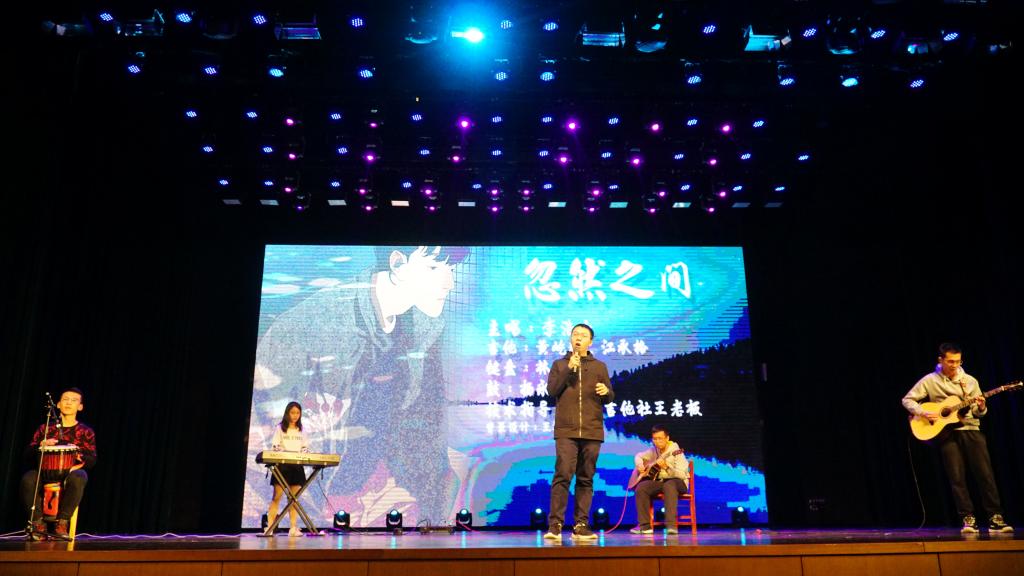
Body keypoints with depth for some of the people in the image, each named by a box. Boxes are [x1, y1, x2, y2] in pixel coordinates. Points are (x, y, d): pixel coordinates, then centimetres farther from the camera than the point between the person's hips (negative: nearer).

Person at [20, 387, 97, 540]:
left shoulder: (86, 432, 13)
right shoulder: (45, 428, 17)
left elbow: (92, 460, 4)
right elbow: (28, 454, 11)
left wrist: (79, 456, -18)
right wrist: (41, 445, -11)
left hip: (73, 471, -2)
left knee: (78, 479, -38)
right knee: (28, 479, -33)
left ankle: (62, 523, -26)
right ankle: (38, 523, -18)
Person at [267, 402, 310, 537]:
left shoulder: (301, 430, 13)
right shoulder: (280, 428, 2)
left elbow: (305, 448, 13)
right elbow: (274, 447, -4)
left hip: (297, 466, 3)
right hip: (282, 466, -3)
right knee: (277, 496, -6)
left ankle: (293, 528, 3)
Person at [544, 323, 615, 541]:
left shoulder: (599, 366, 16)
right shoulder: (560, 364, 13)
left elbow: (610, 397, 15)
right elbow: (551, 390, 1)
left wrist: (606, 392, -9)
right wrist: (569, 370, -7)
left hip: (592, 431, 2)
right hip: (566, 430, -2)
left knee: (586, 479, 3)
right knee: (562, 476, -11)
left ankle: (581, 525, 8)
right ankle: (555, 525, -7)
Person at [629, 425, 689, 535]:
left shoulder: (675, 451, -14)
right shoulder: (653, 450, 4)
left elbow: (682, 474, -20)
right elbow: (638, 456, 22)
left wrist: (666, 466, -35)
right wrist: (640, 465, 0)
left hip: (677, 481, -5)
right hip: (658, 480, 5)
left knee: (669, 485, -41)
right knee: (641, 487, -24)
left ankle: (671, 525, -42)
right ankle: (644, 525, -17)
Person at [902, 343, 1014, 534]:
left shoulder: (970, 381, 9)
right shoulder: (930, 381, 2)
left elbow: (978, 413, 12)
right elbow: (907, 400, 3)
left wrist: (981, 407, -11)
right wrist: (924, 413, -12)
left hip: (970, 430, 2)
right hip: (947, 433, -2)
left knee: (985, 473, -5)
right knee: (957, 477, -5)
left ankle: (995, 519, 1)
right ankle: (968, 519, 1)